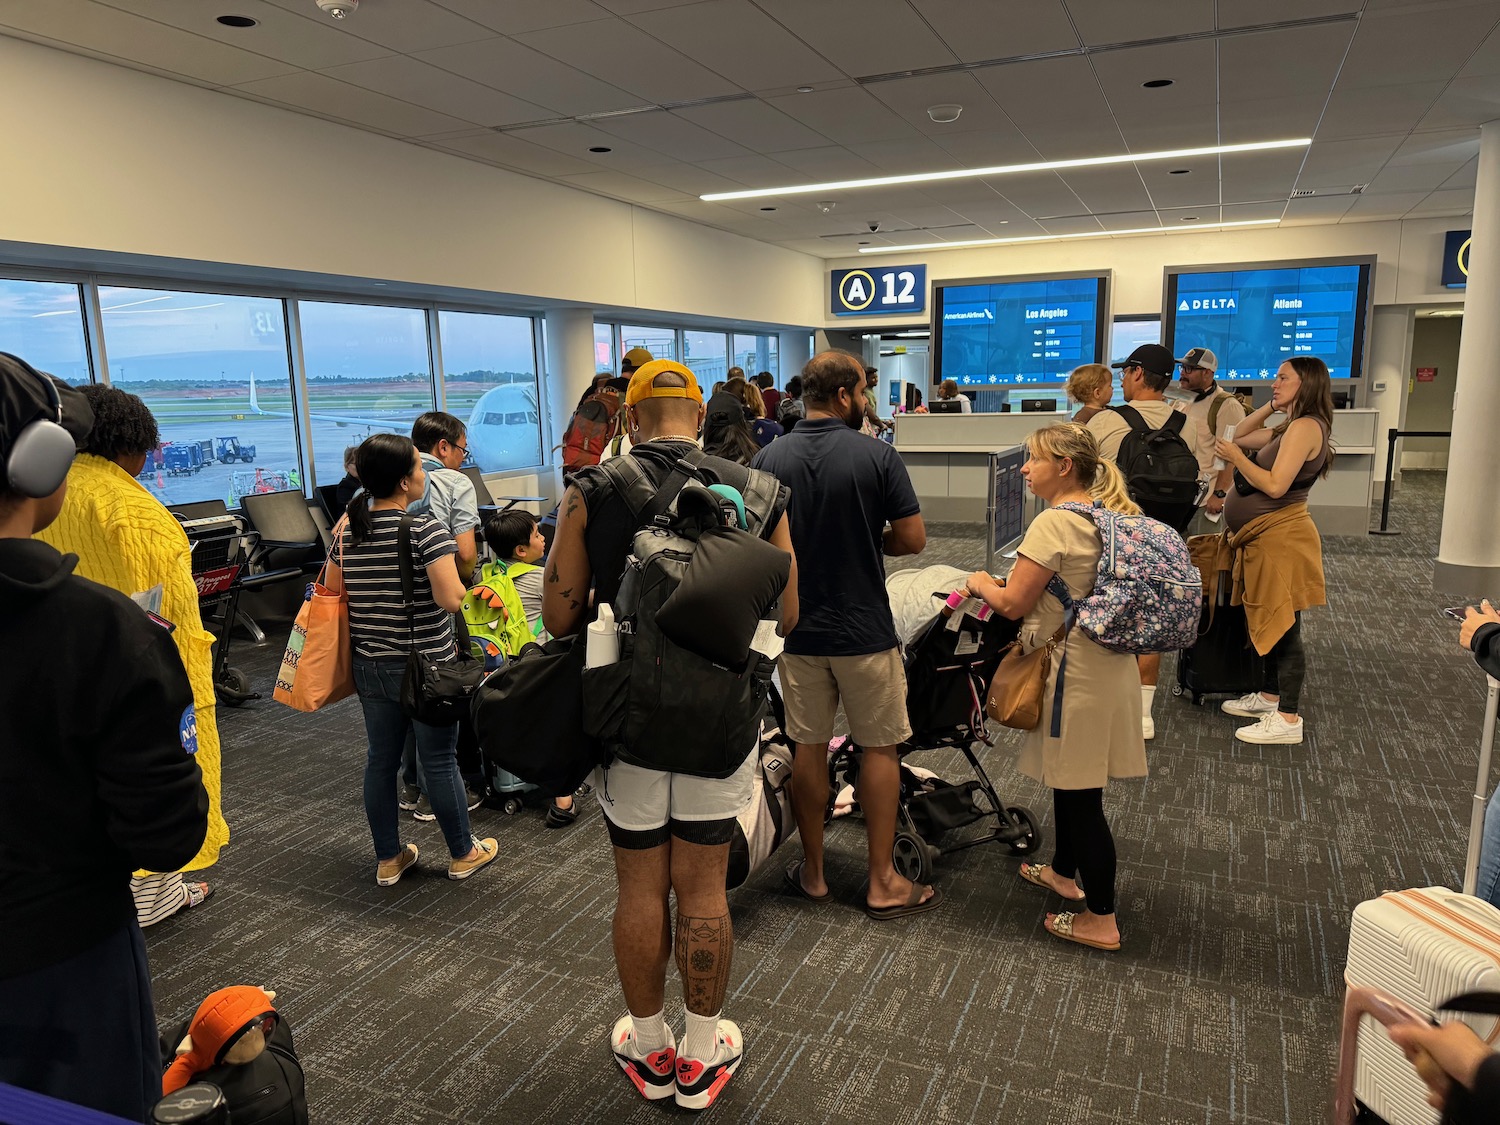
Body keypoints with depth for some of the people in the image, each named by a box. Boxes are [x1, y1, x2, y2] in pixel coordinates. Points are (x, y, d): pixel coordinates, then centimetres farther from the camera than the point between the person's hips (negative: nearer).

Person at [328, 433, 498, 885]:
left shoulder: (347, 532, 2)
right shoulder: (425, 530, -18)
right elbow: (451, 599, -24)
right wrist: (459, 588, -4)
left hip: (370, 667, 6)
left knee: (381, 760, 15)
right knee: (439, 762, 7)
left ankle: (388, 859, 28)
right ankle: (463, 853, 24)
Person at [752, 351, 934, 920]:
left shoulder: (767, 460, -3)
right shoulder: (877, 457, -12)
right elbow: (912, 539, -9)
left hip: (797, 630, 3)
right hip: (864, 629, -3)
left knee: (809, 748, 13)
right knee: (879, 748, 10)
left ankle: (813, 872, 25)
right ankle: (883, 882, 18)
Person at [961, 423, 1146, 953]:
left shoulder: (1054, 522, -19)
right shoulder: (1107, 517, 9)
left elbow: (1013, 604, -18)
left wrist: (981, 584, 2)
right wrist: (1015, 580, 18)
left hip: (1075, 673, -10)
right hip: (1107, 664, 10)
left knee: (1079, 794, 1)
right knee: (1070, 781, 24)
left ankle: (1101, 919, 13)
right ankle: (1064, 870, 43)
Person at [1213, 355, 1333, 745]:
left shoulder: (1305, 426, -14)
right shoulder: (1290, 428, 16)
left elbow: (1275, 485, -22)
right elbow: (1241, 435, 24)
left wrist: (1236, 458, -11)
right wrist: (1272, 406, 14)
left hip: (1282, 538, -10)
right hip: (1266, 538, 10)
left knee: (1283, 627, -6)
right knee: (1270, 623, 18)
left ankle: (1288, 720, -1)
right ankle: (1270, 696, 30)